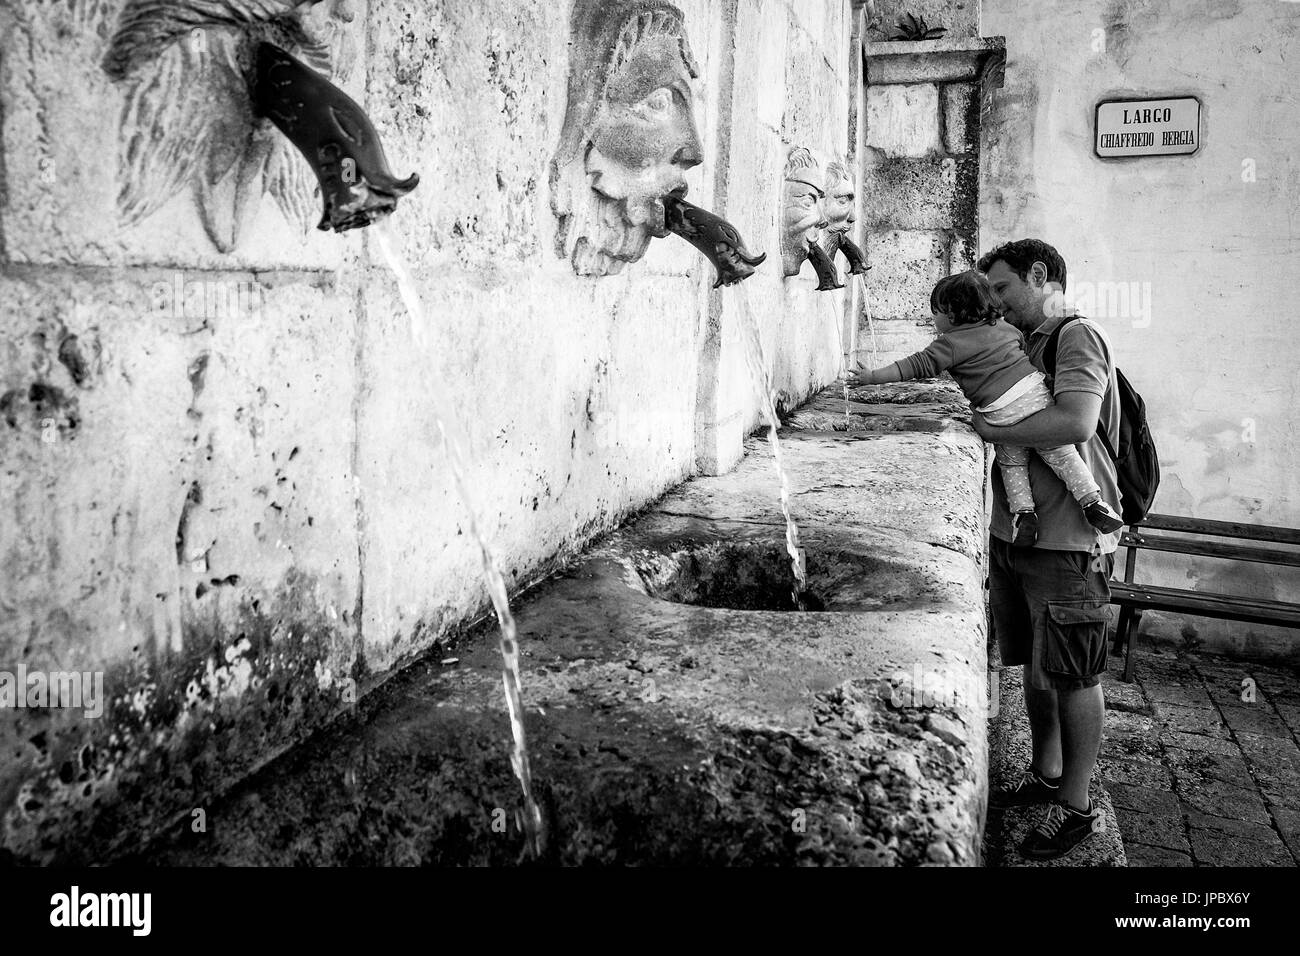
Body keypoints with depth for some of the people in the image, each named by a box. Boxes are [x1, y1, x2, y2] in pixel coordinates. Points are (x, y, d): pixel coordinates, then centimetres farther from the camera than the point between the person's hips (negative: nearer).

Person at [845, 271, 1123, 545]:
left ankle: (1023, 511, 7)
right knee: (1060, 452, 10)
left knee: (1011, 462, 16)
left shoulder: (951, 343, 1)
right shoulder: (1004, 327, 20)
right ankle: (1092, 501, 5)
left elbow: (916, 366, -3)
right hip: (1035, 388, 4)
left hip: (1001, 412, -4)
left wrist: (872, 377, 0)